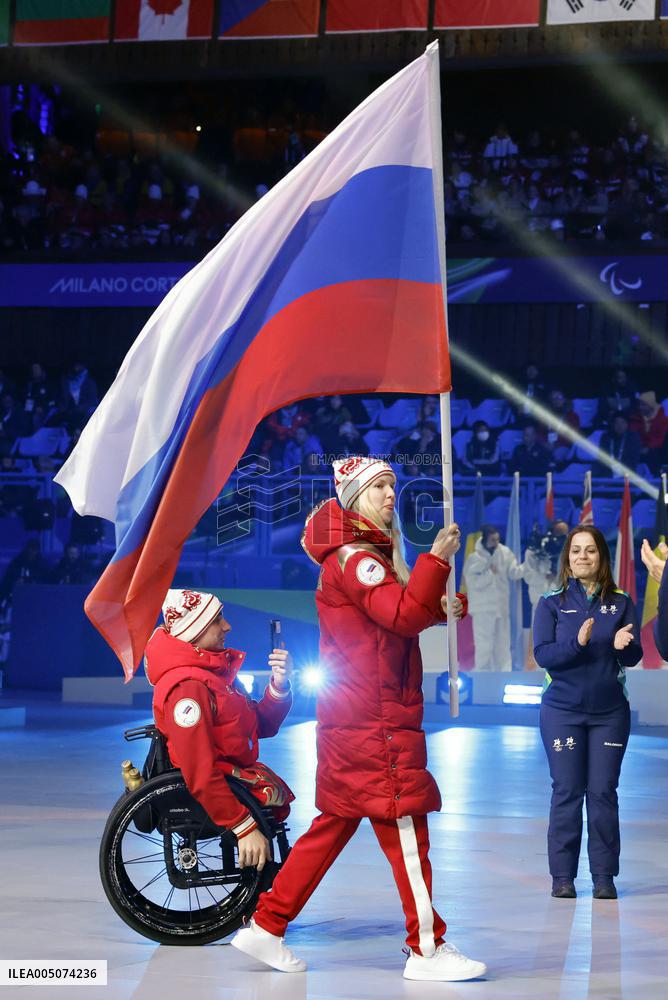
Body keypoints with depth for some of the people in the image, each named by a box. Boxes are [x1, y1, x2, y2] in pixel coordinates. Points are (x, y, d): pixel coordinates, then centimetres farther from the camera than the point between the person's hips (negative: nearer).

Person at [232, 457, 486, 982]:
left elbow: (401, 617, 21)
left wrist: (442, 605, 2)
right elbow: (403, 616, -24)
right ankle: (427, 949, 0)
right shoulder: (353, 556, -12)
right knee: (405, 828, -6)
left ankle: (266, 928, 16)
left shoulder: (373, 555, 20)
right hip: (374, 722, -10)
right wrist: (437, 560, -26)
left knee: (335, 824, 13)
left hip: (355, 720, 10)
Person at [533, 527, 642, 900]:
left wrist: (623, 645, -26)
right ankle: (562, 876, 6)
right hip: (563, 711, -1)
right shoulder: (552, 603, 2)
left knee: (603, 791, 0)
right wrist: (578, 642, -25)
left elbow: (634, 657, -2)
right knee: (567, 792, 0)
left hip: (610, 712, 1)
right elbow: (543, 654, -8)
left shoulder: (621, 603, 5)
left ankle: (604, 876, 5)